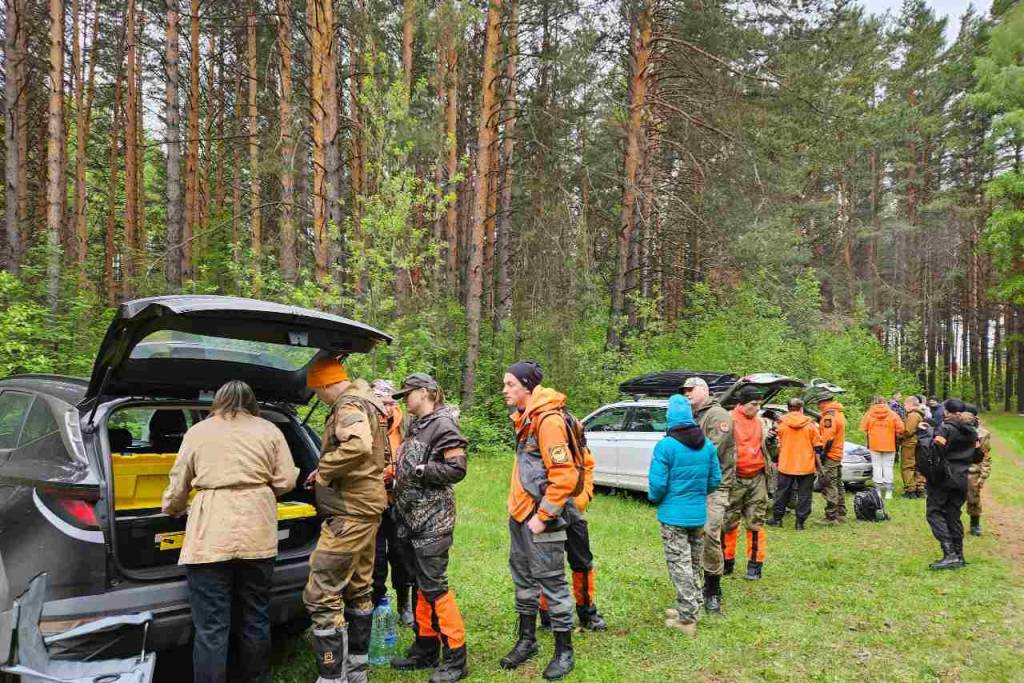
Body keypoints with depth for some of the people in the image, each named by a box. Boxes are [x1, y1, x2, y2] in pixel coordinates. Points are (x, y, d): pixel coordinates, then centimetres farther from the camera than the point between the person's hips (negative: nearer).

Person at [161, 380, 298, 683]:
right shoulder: (269, 430, 10)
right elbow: (286, 481, 5)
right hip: (257, 533, 2)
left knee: (211, 628, 1)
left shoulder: (198, 431, 9)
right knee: (255, 619, 16)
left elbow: (178, 485, 14)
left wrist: (171, 510, 35)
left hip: (210, 536, -2)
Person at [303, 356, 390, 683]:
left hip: (349, 513, -11)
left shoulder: (348, 406, -16)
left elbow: (358, 447, -36)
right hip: (366, 507, 11)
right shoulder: (366, 403, 16)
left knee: (321, 596, -8)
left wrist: (324, 470, -21)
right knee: (358, 588, 19)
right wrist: (328, 473, 14)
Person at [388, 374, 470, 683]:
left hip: (432, 520, -8)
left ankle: (455, 657, 4)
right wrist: (399, 474, 7)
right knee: (421, 585, 15)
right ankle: (425, 648, 26)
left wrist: (419, 469, -17)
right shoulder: (416, 425, 14)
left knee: (434, 587, -6)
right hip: (411, 518, 8)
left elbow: (457, 469, -17)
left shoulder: (443, 424, -11)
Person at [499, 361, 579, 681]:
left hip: (540, 517, -9)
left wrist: (543, 516, -20)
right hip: (520, 514, 9)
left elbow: (564, 476, -23)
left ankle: (564, 651, 15)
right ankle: (526, 639, 33)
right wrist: (517, 507, 18)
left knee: (551, 581, 1)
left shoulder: (548, 420, -19)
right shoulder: (525, 418, 11)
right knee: (523, 576, 18)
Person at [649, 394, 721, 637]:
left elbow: (658, 483, -18)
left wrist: (654, 498, 3)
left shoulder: (666, 446, -18)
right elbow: (715, 480, 5)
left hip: (673, 515, -6)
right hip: (699, 514, 6)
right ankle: (688, 609, 31)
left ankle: (687, 618, 4)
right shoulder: (707, 445, 0)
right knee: (694, 565, 19)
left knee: (679, 565, 1)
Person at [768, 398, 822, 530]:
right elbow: (818, 447, 0)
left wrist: (775, 460, 21)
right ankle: (800, 521, 5)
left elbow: (776, 445, 5)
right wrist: (819, 464, 8)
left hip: (786, 465, 1)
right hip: (806, 466, 0)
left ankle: (777, 519, 19)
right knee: (804, 495, 7)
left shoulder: (781, 423, -3)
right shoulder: (811, 424, -2)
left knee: (782, 492, 13)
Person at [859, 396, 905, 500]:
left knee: (877, 467, 7)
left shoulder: (869, 414, -5)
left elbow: (863, 429, -4)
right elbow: (900, 429, -4)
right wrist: (894, 436, 12)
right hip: (889, 445, 0)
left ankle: (878, 491, 4)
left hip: (874, 445, 0)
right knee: (888, 467, 6)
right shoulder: (892, 414, -4)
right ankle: (888, 492, 6)